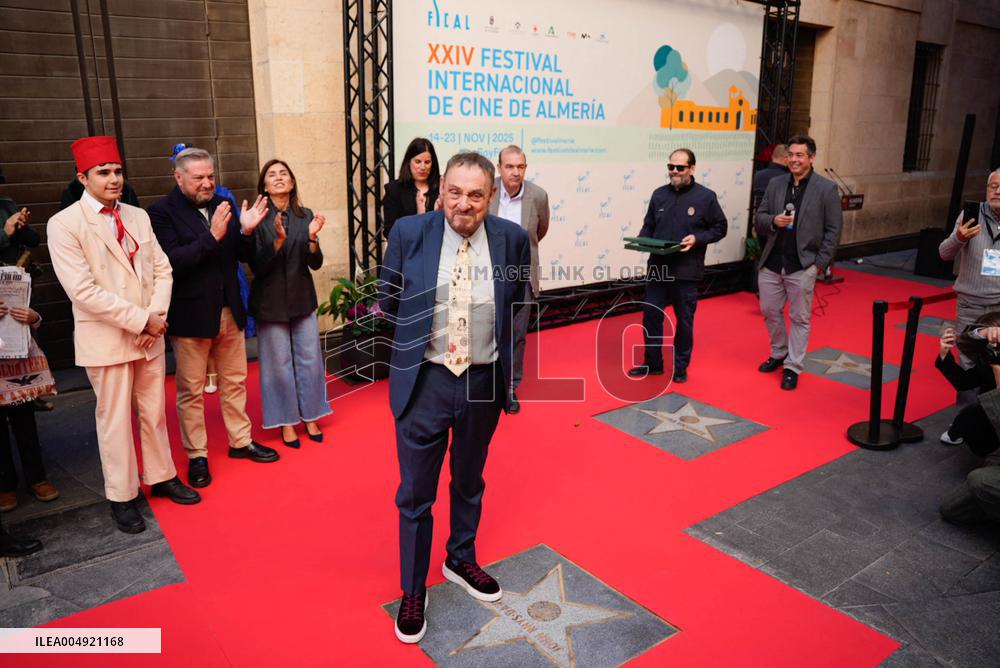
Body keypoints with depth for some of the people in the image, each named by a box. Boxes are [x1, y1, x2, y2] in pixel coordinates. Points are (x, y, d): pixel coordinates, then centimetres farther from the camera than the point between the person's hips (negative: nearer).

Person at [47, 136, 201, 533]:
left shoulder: (138, 216, 7)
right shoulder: (64, 225, -10)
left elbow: (162, 269, 6)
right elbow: (83, 291, -17)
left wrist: (157, 316, -9)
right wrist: (141, 320, -16)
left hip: (150, 334, 5)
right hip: (106, 339, -5)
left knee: (154, 412, 15)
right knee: (115, 419, 6)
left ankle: (162, 478, 31)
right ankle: (121, 497, 20)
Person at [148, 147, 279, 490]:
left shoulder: (223, 206, 5)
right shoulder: (162, 212, -10)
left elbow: (243, 256, 6)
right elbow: (172, 261, -21)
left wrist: (246, 231, -14)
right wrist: (212, 236, -28)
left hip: (229, 311, 5)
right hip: (191, 315, -5)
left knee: (235, 382, 16)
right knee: (191, 390, 7)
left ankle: (241, 441, 31)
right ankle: (197, 456, 21)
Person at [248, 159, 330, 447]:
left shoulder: (305, 216, 1)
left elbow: (315, 263, 0)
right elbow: (256, 267, -11)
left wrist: (312, 239, -20)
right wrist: (278, 241, -26)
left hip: (302, 299, 3)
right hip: (271, 302, -3)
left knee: (310, 359, 8)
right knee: (279, 363, 5)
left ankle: (310, 417, 24)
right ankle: (287, 421, 21)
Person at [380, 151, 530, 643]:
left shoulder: (513, 239, -6)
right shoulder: (408, 233, -9)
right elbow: (389, 302, 5)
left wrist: (511, 371, 7)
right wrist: (415, 340, 10)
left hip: (484, 382, 2)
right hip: (424, 381, -1)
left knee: (469, 482, 22)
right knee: (415, 492, 10)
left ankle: (461, 561, 47)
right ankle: (413, 590, 32)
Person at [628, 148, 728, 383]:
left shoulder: (705, 196, -4)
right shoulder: (659, 194, 6)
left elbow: (720, 228, 0)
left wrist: (697, 238, -16)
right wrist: (642, 240, -8)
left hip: (686, 271, -3)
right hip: (657, 267, 3)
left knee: (684, 320, 9)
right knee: (651, 315, 7)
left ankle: (680, 367, 25)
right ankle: (652, 363, 23)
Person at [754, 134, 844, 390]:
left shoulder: (826, 188, -4)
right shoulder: (775, 184, 7)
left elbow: (833, 230, -3)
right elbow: (758, 220, 9)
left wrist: (820, 264, -9)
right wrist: (773, 221, -13)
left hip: (802, 266, -4)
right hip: (771, 263, 4)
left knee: (800, 319, 5)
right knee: (769, 312, 14)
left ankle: (792, 367, 15)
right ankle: (779, 354, 35)